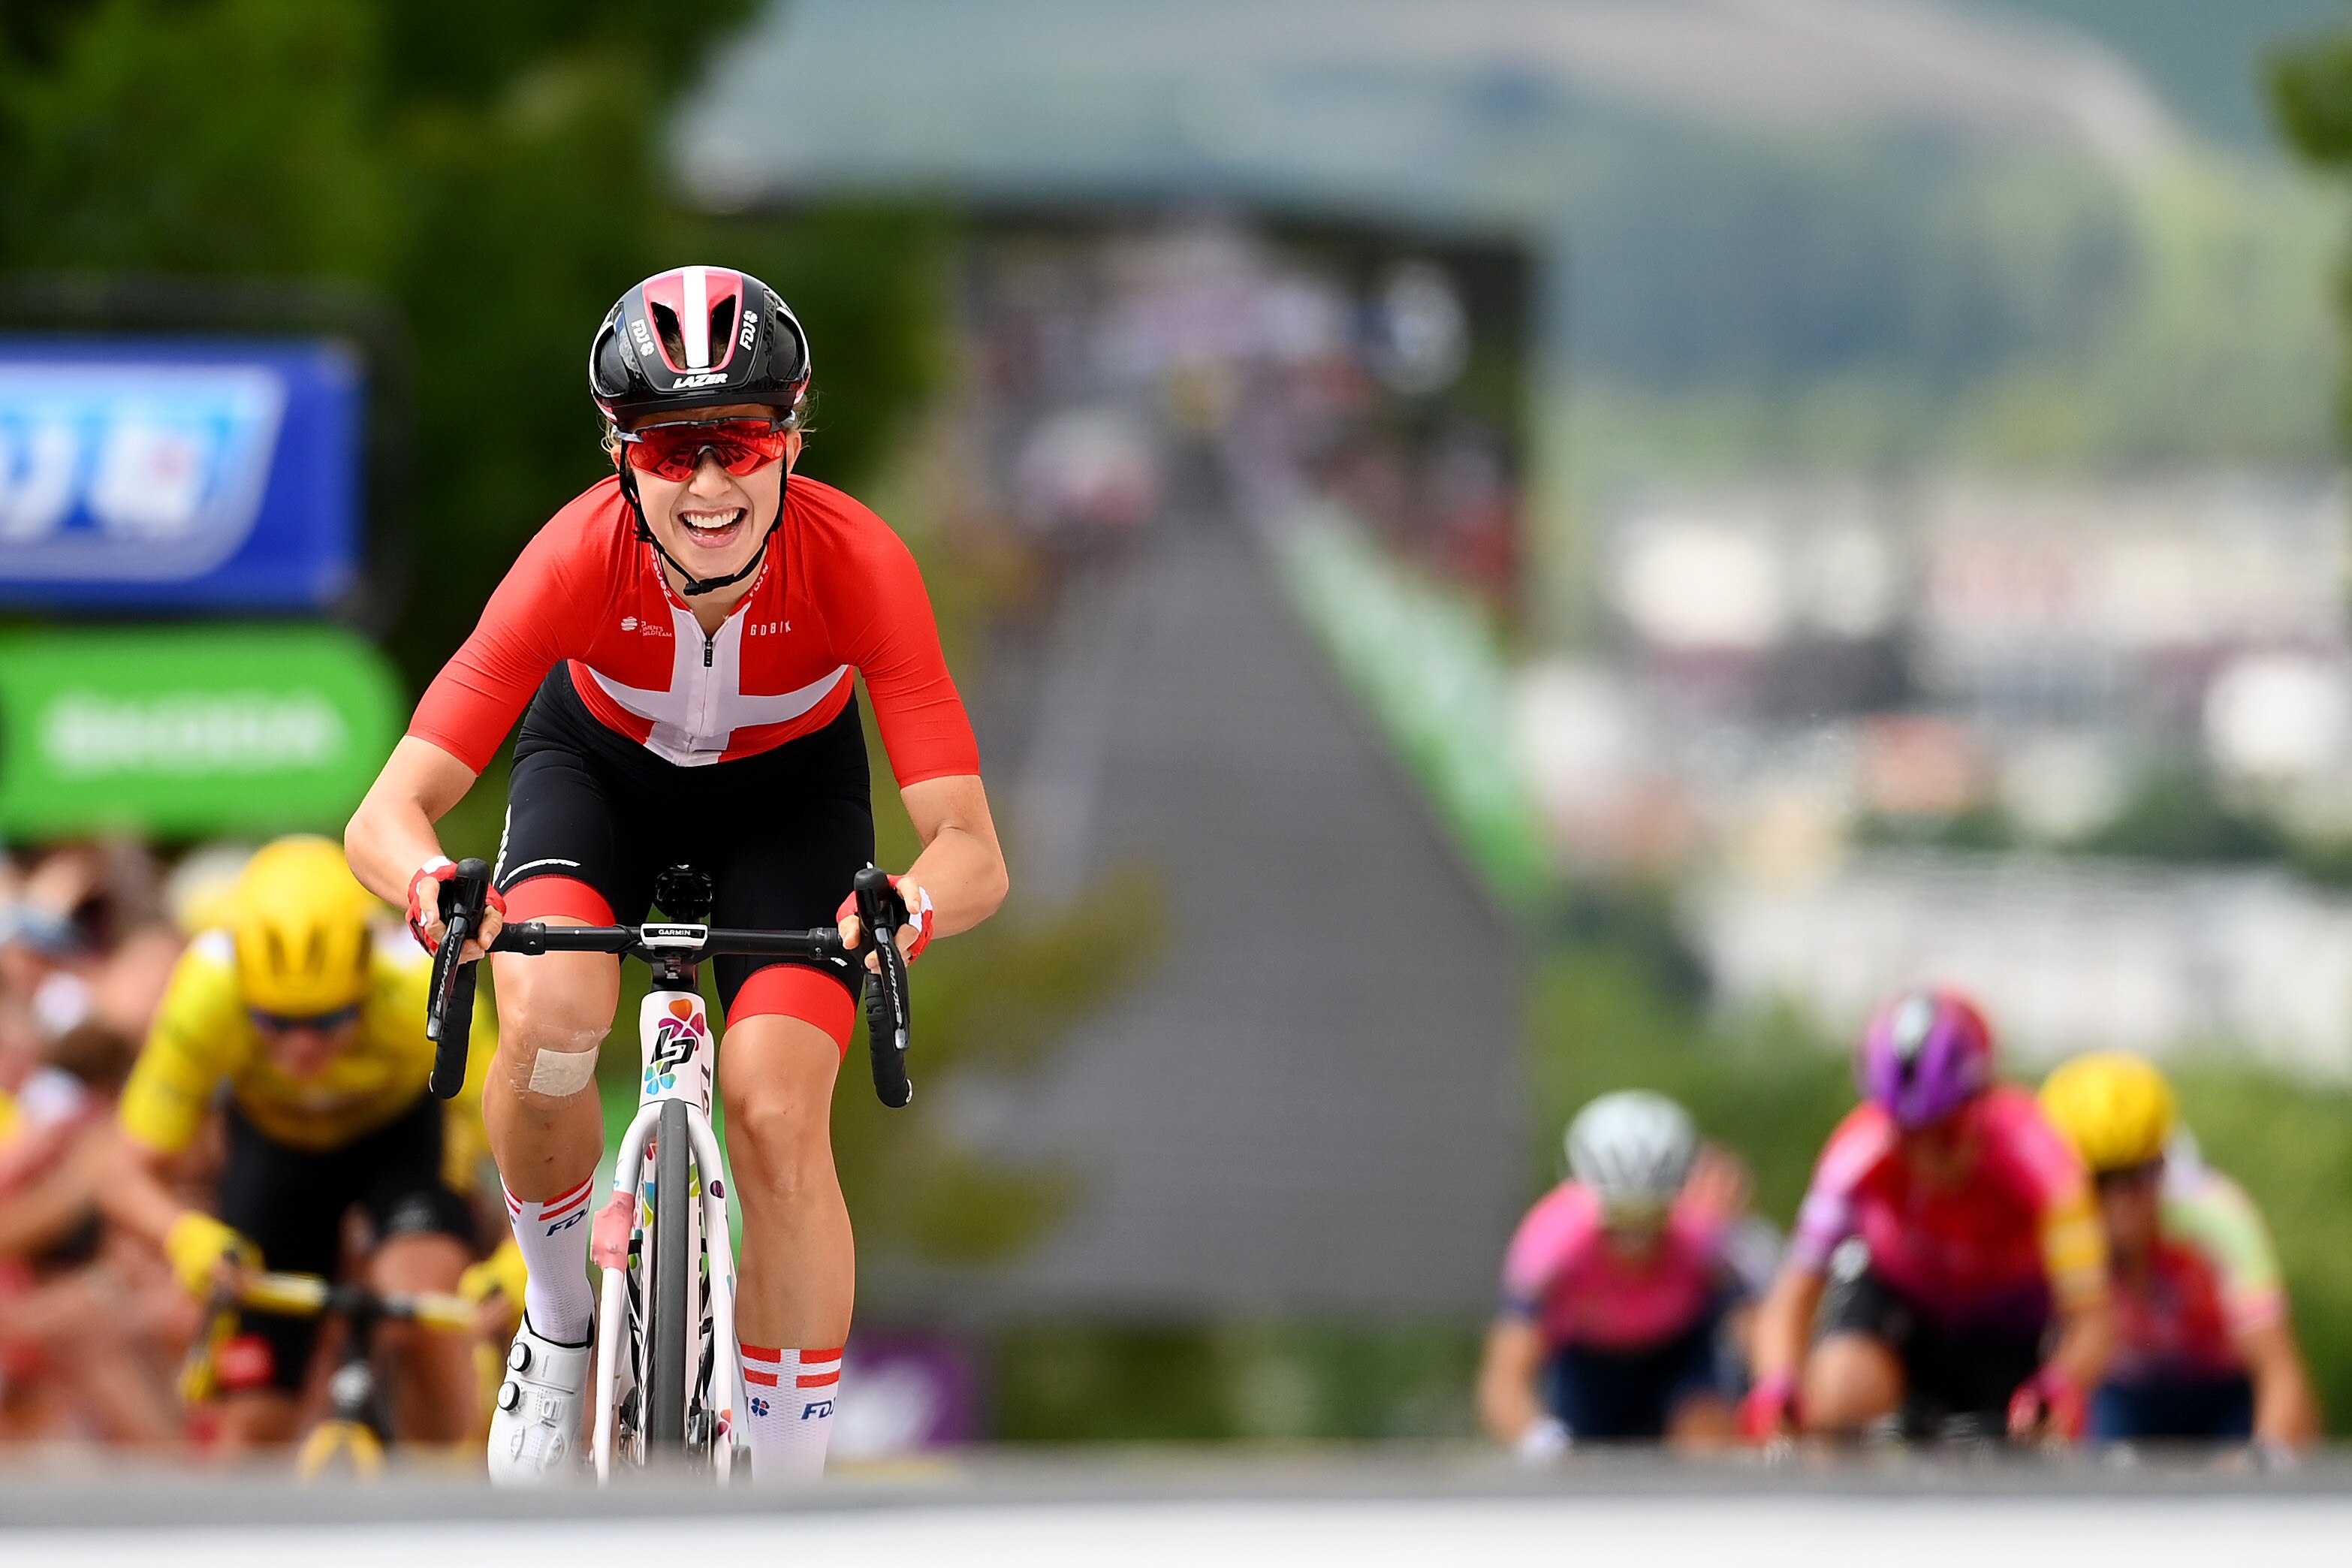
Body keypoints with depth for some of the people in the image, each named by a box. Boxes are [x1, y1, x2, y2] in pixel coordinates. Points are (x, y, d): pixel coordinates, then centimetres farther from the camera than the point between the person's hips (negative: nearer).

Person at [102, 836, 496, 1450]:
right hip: (275, 1140, 1)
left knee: (422, 1316, -29)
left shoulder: (424, 990, -39)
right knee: (254, 1421, -4)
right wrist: (187, 1237, -52)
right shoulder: (205, 994, -37)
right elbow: (132, 1180, -30)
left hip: (406, 1127, -1)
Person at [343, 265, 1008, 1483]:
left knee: (777, 1118, -19)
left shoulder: (855, 562, -36)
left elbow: (974, 851, -39)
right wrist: (432, 885, -61)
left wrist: (911, 907, -63)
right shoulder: (581, 558, -35)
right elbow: (386, 816, -38)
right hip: (600, 760, 0)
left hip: (787, 788, 0)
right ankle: (559, 1325, 2)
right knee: (548, 1019, -29)